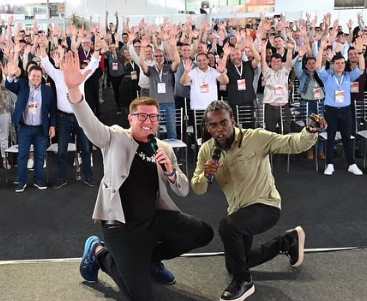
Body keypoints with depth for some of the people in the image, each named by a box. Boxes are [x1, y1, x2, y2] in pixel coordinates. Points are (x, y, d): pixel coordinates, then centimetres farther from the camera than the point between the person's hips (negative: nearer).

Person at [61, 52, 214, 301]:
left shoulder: (165, 150, 6)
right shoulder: (116, 138, -6)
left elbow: (184, 191, 5)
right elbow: (89, 122, -25)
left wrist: (170, 171, -16)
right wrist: (73, 88, -43)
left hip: (154, 218, 5)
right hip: (122, 225, -5)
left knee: (204, 233, -3)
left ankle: (149, 257, 17)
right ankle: (99, 252, 18)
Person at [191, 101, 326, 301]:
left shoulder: (256, 138, -20)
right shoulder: (206, 150, -6)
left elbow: (293, 144, -23)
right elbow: (197, 189, -5)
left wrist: (310, 132, -44)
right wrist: (205, 175, -27)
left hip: (265, 205, -7)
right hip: (239, 211, 7)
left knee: (227, 226, -37)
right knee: (233, 266, 20)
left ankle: (243, 282, -12)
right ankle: (287, 241, 35)